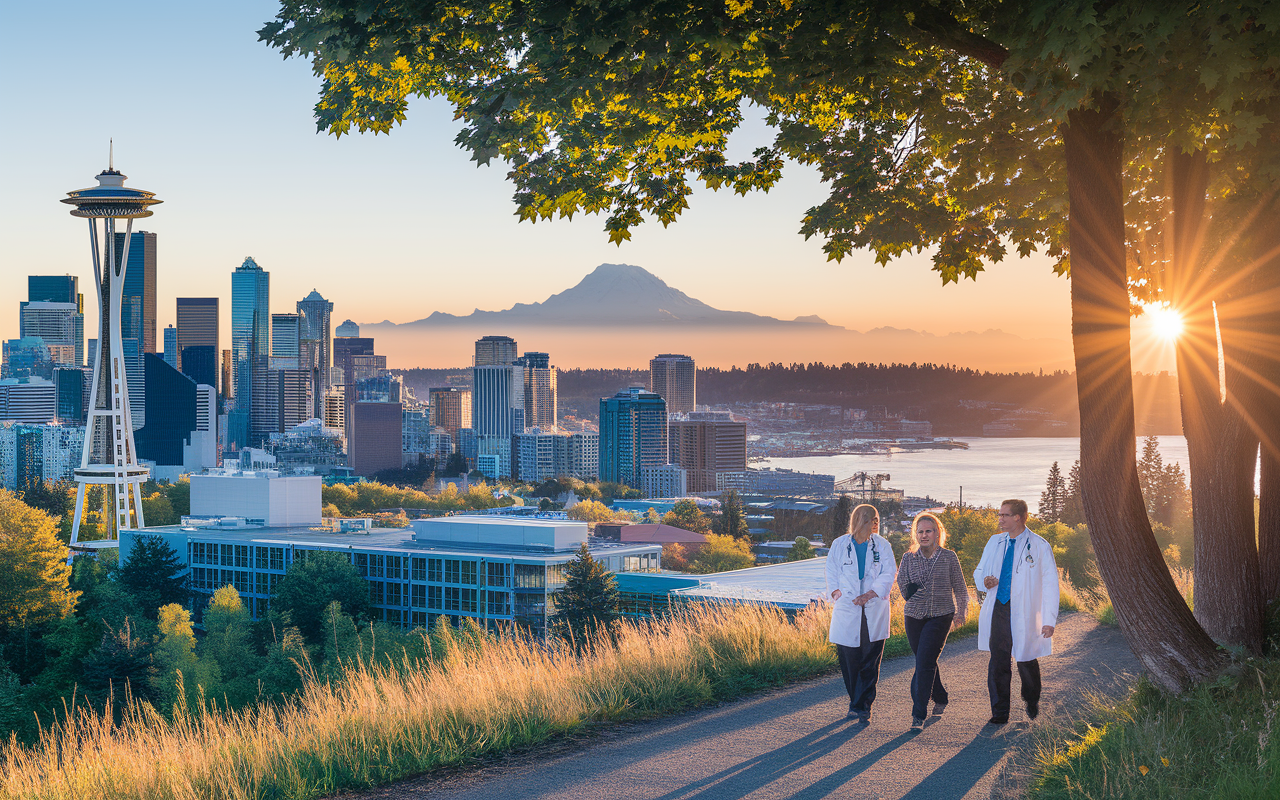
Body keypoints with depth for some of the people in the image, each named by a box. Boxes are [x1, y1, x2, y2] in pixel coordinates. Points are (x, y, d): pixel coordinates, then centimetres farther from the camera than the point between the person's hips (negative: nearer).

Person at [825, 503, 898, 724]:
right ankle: (855, 701, 19)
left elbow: (889, 573, -3)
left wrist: (870, 594, -14)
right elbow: (832, 572, 9)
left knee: (870, 662, -2)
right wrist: (836, 592, -6)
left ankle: (863, 706, 2)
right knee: (848, 660, 3)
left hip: (874, 609, 0)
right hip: (847, 610, 0)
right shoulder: (840, 544, 3)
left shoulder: (881, 545, 3)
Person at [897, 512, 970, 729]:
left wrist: (961, 611, 12)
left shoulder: (949, 557, 1)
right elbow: (902, 584, 6)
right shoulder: (909, 558, 5)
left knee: (924, 663, -14)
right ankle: (940, 699, 37)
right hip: (914, 616, 3)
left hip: (940, 616, -3)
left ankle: (919, 714, -13)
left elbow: (959, 587, 9)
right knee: (927, 663, 12)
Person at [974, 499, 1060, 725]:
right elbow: (979, 571, 20)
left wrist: (1049, 620, -10)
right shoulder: (994, 542, 10)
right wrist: (984, 581, -6)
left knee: (1026, 660, 8)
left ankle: (1032, 701, 36)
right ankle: (999, 713, 7)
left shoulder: (1039, 547, -4)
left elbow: (1050, 585, -4)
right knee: (998, 661, -1)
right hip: (998, 610, 3)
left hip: (1024, 612, -3)